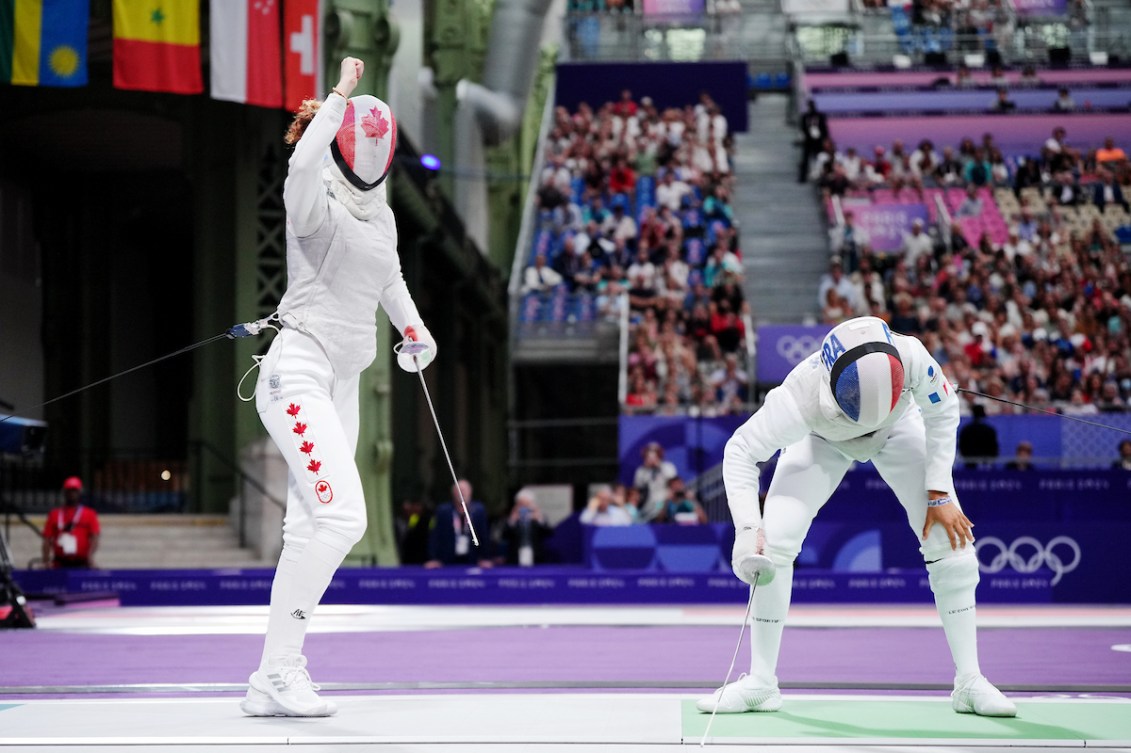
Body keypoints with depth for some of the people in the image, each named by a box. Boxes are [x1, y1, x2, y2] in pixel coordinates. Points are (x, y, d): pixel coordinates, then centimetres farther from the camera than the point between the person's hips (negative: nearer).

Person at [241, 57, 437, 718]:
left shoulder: (380, 215, 13)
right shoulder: (317, 203, -12)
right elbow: (302, 166, -38)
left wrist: (416, 331, 23)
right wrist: (340, 95, -32)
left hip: (342, 385, 9)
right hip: (299, 372, -9)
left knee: (311, 529, 9)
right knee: (342, 518, -21)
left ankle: (280, 671, 16)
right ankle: (276, 675, -19)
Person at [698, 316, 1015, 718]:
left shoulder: (910, 356, -40)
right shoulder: (802, 394, -44)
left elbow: (942, 412, -18)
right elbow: (741, 452, -32)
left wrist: (939, 495, -20)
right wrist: (747, 529, -45)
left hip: (899, 430, 1)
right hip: (821, 438, -1)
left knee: (951, 541, -12)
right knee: (772, 545, -16)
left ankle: (969, 681, 0)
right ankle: (760, 682, -1)